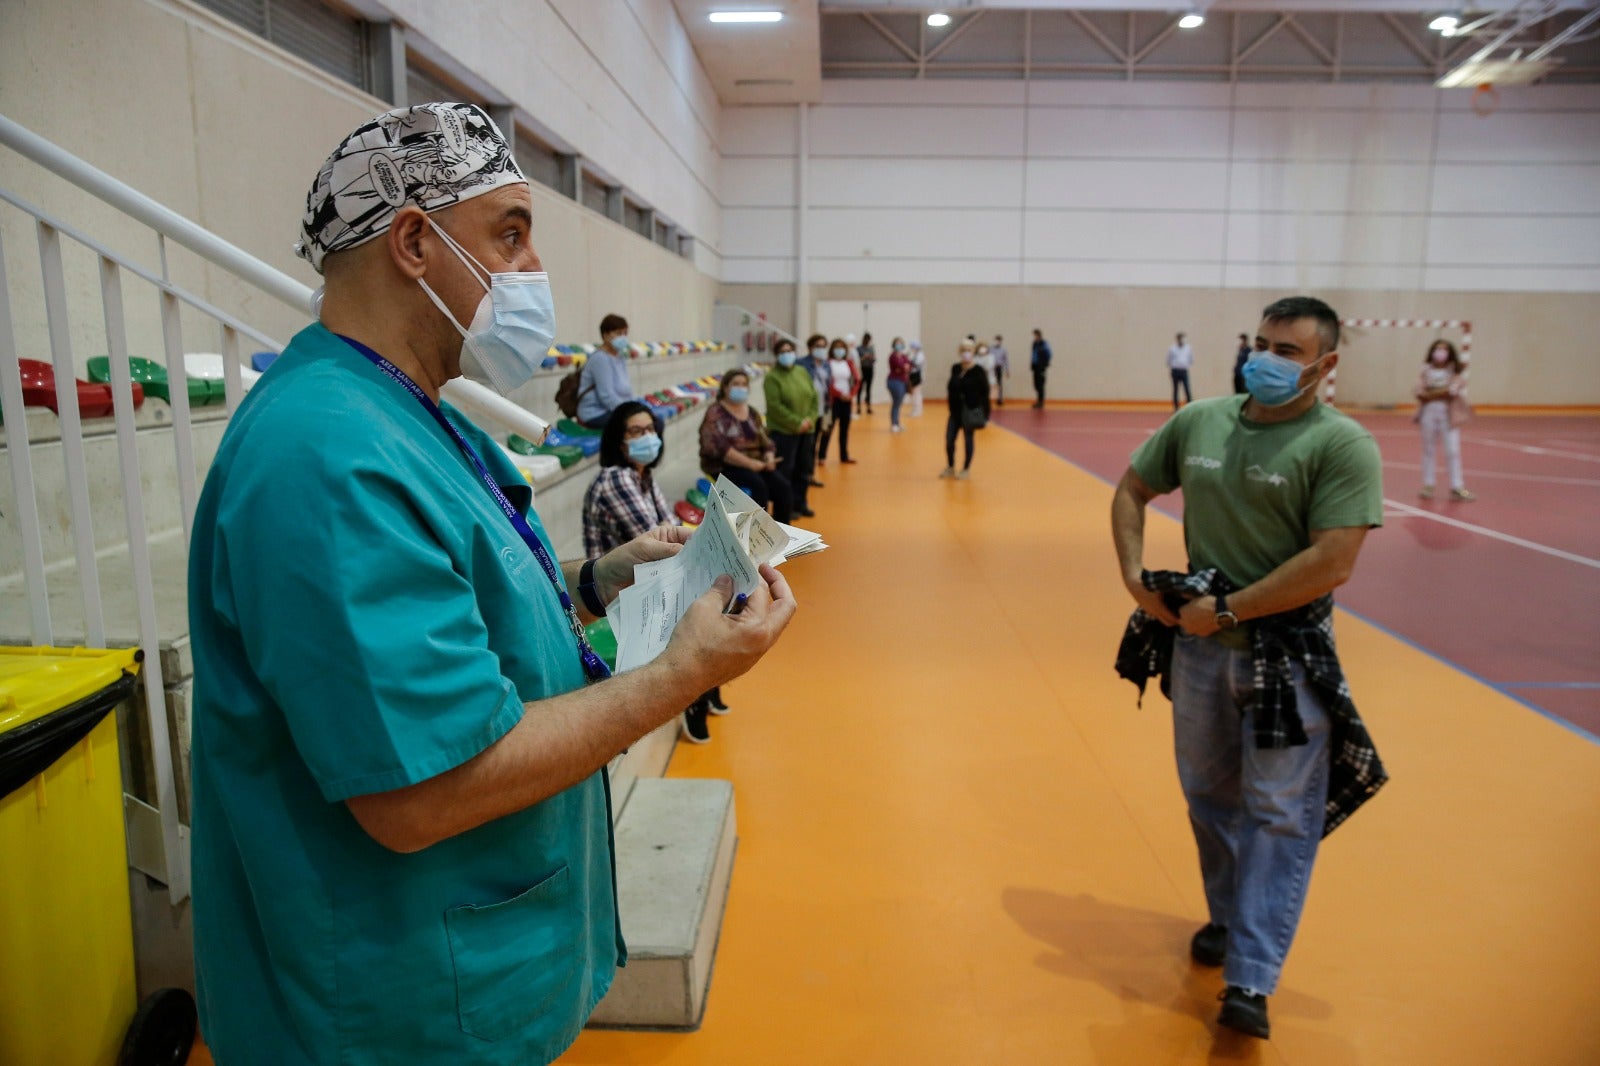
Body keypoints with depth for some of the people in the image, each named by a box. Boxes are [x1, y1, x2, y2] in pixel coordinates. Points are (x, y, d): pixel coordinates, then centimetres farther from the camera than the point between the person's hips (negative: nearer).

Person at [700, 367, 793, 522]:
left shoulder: (752, 413, 16)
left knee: (782, 486, -19)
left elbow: (765, 440, 15)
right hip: (724, 467, -6)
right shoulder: (716, 413, -5)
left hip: (755, 465, 6)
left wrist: (769, 458, -9)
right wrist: (749, 463, -23)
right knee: (758, 484, -32)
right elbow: (717, 447, -18)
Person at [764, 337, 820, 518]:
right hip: (783, 431, -6)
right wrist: (797, 423, -18)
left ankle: (799, 503, 24)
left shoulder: (802, 371, 10)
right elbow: (775, 406, -17)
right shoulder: (772, 377, -9)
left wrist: (811, 418, -6)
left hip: (805, 430, 7)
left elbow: (814, 397, 10)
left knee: (803, 469, 12)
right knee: (784, 470, -3)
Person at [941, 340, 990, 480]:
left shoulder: (978, 371, -11)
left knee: (968, 439, 7)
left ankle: (966, 469, 20)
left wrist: (985, 415, -11)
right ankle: (950, 467, 21)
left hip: (970, 411, -4)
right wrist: (948, 393, 0)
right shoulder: (955, 369, 3)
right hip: (955, 410, 4)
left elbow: (984, 393, -9)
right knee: (949, 439, 2)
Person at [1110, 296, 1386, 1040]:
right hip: (1198, 645, 5)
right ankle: (1229, 919, 42)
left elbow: (1331, 564, -22)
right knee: (1210, 796, 19)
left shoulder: (1342, 446, -14)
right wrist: (1134, 574, -3)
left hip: (1288, 656, -5)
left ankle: (1250, 981, 12)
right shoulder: (1198, 421, 0)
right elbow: (1132, 491, 12)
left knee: (1280, 815, 3)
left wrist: (1227, 610, -19)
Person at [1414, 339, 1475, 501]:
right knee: (1429, 450, 8)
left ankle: (1457, 487, -2)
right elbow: (1420, 394, -6)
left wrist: (1431, 394, -12)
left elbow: (1452, 391, -14)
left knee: (1453, 451, -4)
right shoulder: (1426, 372, 5)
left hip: (1448, 415, -2)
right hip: (1429, 414, 2)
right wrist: (1443, 392, -13)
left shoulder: (1454, 373, 1)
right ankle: (1428, 485, 14)